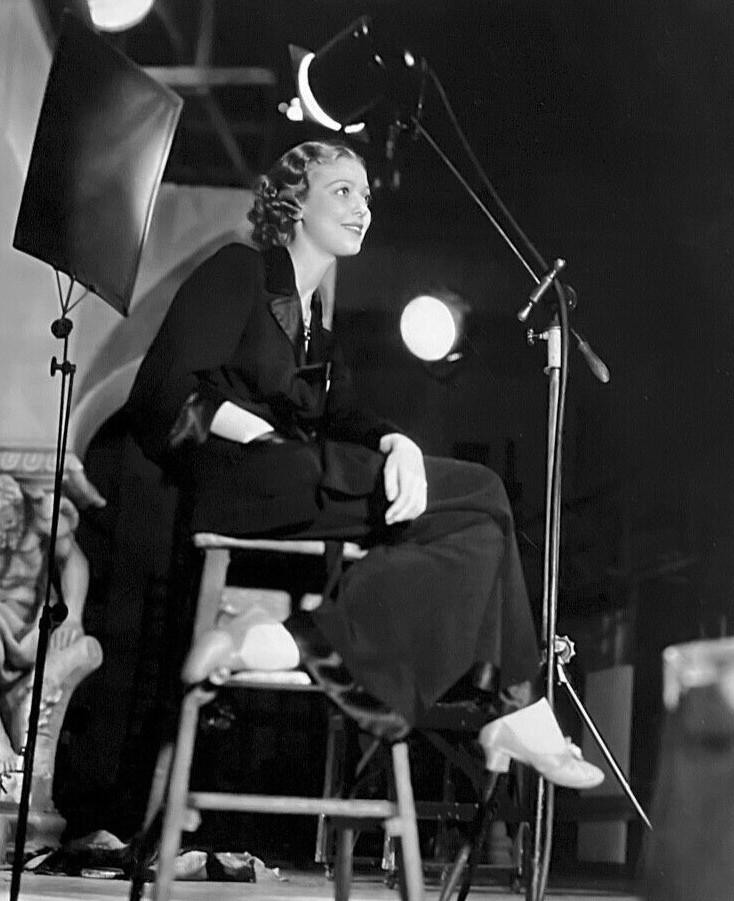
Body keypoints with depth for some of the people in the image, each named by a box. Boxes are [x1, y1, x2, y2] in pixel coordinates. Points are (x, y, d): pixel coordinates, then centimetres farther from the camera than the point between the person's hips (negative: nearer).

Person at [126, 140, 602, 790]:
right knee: (477, 495, -19)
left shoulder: (318, 318, 28)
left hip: (301, 484, 8)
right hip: (228, 481, -8)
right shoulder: (239, 271, 4)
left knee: (480, 524, -12)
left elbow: (344, 413, 11)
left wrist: (397, 444, -11)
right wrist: (265, 437, -18)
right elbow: (165, 396, -8)